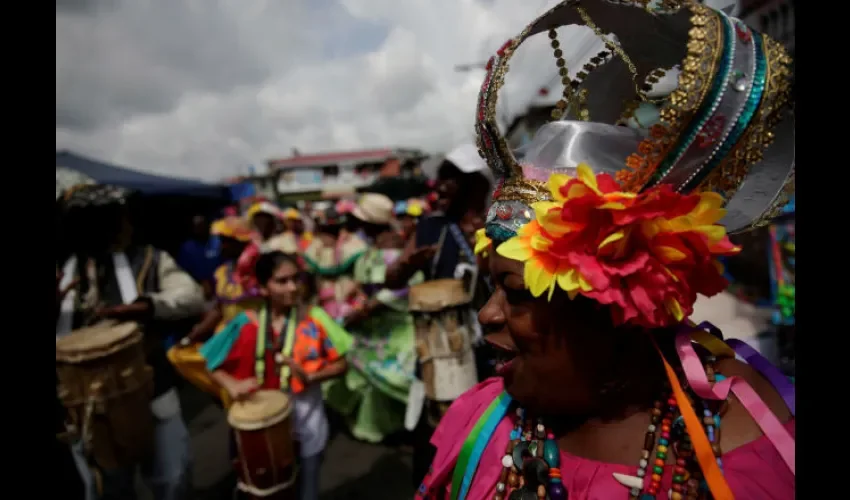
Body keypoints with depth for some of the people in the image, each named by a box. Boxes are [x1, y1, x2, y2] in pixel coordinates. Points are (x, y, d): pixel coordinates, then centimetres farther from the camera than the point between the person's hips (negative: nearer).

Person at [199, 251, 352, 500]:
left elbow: (340, 364, -8)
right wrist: (231, 384, -19)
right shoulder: (247, 324, -9)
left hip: (306, 424, -1)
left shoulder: (315, 320, -13)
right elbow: (213, 365, 0)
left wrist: (311, 376, -25)